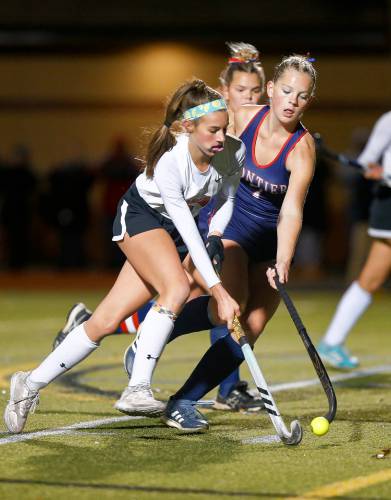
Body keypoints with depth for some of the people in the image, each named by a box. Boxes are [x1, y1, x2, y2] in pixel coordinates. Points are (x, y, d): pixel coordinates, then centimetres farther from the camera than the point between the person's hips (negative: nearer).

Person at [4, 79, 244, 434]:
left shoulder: (235, 153, -17)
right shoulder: (168, 161, -33)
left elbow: (227, 199, 3)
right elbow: (187, 229, -33)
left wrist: (214, 239, -15)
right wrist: (218, 290, -36)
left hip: (177, 232, 5)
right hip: (140, 216, -5)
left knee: (109, 319, -3)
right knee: (178, 288, -33)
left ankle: (31, 385, 8)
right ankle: (136, 388, -28)